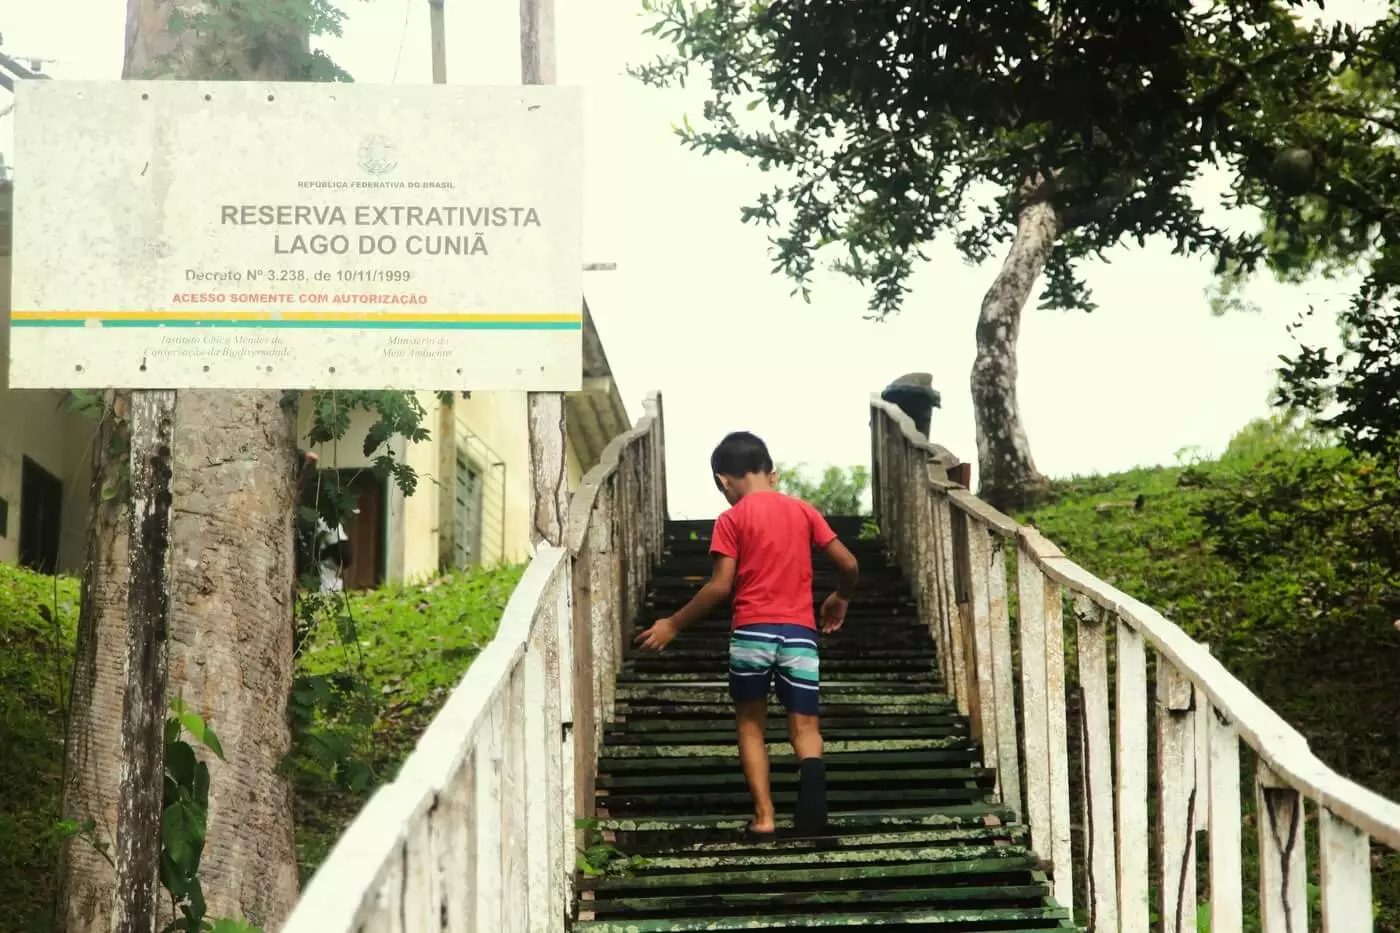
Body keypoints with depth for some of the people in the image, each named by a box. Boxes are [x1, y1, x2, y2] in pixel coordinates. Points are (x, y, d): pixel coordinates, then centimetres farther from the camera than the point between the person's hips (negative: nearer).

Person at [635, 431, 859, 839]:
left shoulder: (732, 519, 1)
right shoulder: (803, 510, 10)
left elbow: (720, 586, -7)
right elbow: (849, 565, 7)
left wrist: (673, 625, 2)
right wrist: (840, 599, 28)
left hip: (751, 633, -2)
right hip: (799, 633, 2)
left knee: (751, 724, 15)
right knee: (805, 728, 5)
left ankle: (764, 816, 5)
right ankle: (811, 774, -27)